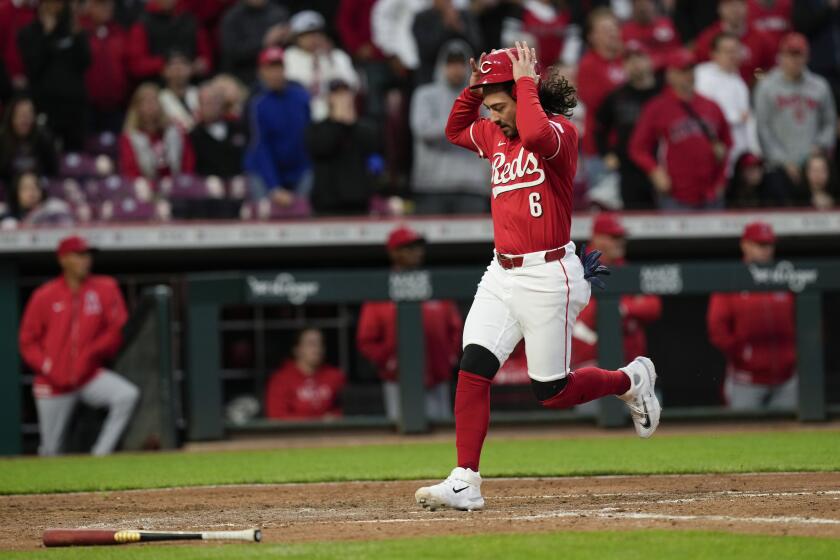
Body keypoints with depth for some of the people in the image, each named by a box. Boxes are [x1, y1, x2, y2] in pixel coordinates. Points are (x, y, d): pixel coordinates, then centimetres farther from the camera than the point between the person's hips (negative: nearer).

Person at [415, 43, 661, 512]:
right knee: (473, 368, -10)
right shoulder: (494, 135, 12)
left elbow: (536, 135, -35)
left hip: (548, 276, -7)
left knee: (553, 393, 1)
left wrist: (526, 83, -21)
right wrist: (472, 89, 11)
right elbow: (455, 130, 29)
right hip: (501, 275, 7)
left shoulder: (560, 131, -12)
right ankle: (465, 482, -11)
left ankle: (632, 381, 29)